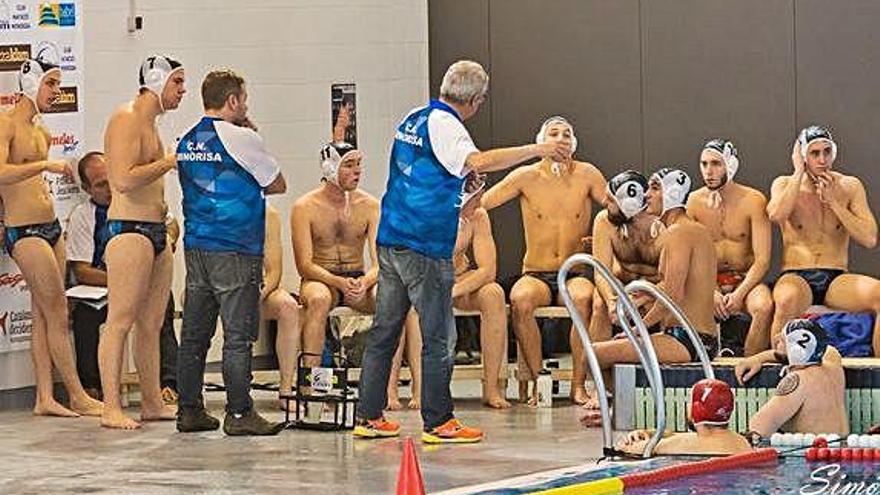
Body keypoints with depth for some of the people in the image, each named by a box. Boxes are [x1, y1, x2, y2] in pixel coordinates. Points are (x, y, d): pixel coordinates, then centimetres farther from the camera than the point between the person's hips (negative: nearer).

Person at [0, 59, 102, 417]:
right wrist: (47, 165, -25)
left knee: (43, 315, 6)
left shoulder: (41, 131, 16)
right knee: (58, 314, -6)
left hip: (50, 227, 9)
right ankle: (78, 397, -1)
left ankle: (45, 398, 7)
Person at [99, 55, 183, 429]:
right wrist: (168, 162, -13)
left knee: (152, 324, 11)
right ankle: (111, 408, -10)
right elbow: (124, 179, -21)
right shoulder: (126, 119, -10)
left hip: (156, 230, 10)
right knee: (120, 321, -9)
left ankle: (152, 402, 16)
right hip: (129, 230, -10)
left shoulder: (150, 124, 21)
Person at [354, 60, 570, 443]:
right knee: (439, 336, -2)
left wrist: (458, 180, 18)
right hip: (425, 247, -9)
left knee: (384, 330, 10)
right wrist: (537, 150, -29)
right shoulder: (445, 125, -13)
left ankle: (369, 417, 13)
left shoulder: (413, 119, 14)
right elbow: (478, 161, -31)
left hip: (391, 239, 9)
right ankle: (438, 422, 1)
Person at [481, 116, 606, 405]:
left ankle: (578, 386, -26)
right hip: (535, 276, 0)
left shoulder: (587, 175, 4)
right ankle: (537, 381, -23)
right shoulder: (526, 177, 2)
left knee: (583, 298, -36)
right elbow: (476, 205, 1)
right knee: (521, 298, -35)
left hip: (575, 275, 0)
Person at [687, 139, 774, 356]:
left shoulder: (753, 201, -5)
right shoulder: (694, 202, 1)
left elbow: (762, 259, -9)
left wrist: (739, 294, -22)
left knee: (764, 307, -35)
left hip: (746, 279, -1)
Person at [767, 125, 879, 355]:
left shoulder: (850, 186, 9)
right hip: (796, 277, -2)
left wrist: (833, 202, -6)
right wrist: (799, 172, -7)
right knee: (788, 299, -40)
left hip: (837, 280, 2)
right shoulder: (785, 185, 7)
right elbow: (776, 215, -18)